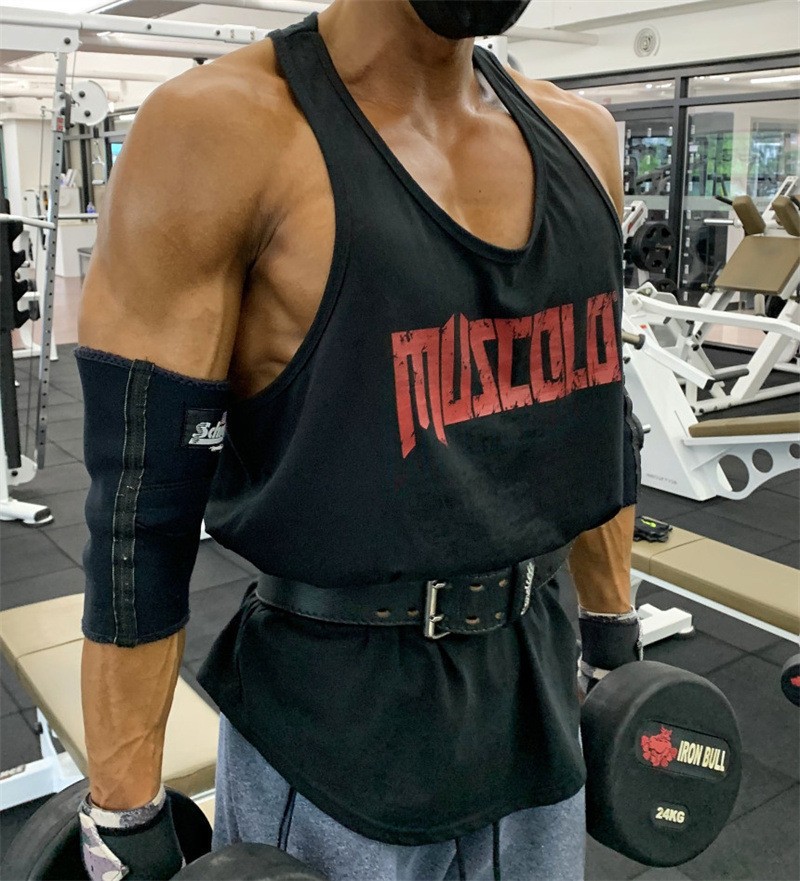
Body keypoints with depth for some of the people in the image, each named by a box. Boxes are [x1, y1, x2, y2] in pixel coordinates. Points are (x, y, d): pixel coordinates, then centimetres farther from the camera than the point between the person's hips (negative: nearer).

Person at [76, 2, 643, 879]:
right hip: (330, 723, -5)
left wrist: (615, 637, 15)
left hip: (534, 684, 6)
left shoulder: (576, 136, 1)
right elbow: (140, 502, -16)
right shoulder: (221, 132, -17)